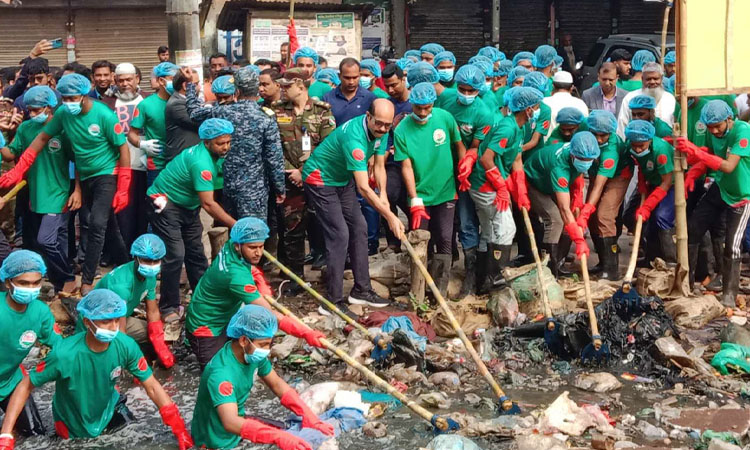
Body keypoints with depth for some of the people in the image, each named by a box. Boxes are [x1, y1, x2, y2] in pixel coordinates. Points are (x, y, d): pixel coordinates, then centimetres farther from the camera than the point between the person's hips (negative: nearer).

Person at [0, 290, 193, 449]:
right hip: (74, 429, -2)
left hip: (108, 412, 2)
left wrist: (179, 429, -21)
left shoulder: (126, 345, -26)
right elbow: (25, 387, -24)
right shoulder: (64, 354, -36)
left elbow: (152, 386, -17)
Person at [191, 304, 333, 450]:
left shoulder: (253, 354, -10)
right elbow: (231, 423, -43)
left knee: (292, 435, 6)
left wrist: (309, 417, -8)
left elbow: (277, 384, 1)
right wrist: (278, 437, -52)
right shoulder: (221, 374, -33)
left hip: (239, 420, 7)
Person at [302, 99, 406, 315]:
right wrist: (390, 217, -40)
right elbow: (364, 188, -39)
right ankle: (333, 302, -7)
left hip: (343, 179, 9)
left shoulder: (380, 131, -9)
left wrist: (383, 195, -15)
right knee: (339, 234, -14)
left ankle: (361, 290, 18)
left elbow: (379, 166, 2)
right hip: (320, 180, -9)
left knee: (358, 228, 7)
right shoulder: (354, 137, -36)